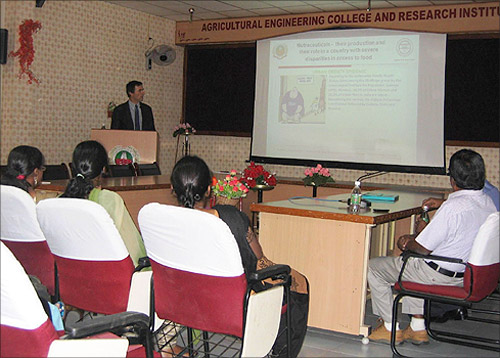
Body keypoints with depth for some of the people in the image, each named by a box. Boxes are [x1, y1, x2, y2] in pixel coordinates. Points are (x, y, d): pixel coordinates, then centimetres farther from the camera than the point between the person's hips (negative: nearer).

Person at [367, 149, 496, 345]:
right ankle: (418, 327, 28)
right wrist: (413, 238, 11)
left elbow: (423, 248, -21)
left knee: (373, 267, 4)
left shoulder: (453, 207, -28)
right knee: (412, 262, 34)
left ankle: (391, 328, 14)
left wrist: (406, 244, 2)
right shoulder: (488, 202, -1)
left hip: (440, 274, -9)